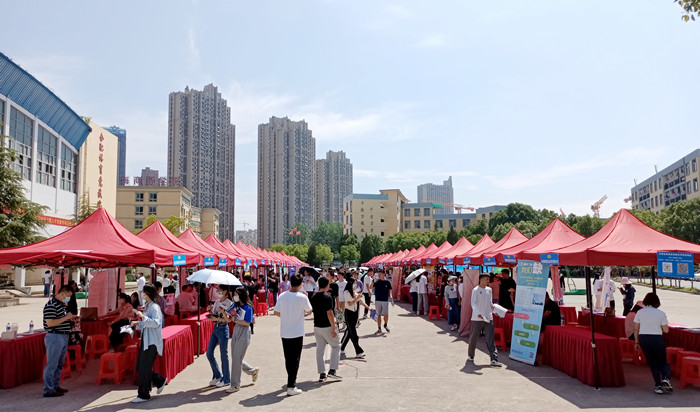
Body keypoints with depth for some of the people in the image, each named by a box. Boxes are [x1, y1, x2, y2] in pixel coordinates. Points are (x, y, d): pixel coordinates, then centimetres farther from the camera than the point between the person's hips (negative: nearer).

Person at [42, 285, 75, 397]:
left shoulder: (62, 304, 15)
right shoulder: (51, 305, -16)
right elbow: (50, 323, -23)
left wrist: (70, 318, 10)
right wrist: (66, 317, -18)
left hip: (63, 337, 10)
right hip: (54, 337, -10)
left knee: (60, 364, 16)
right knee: (52, 364, -4)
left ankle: (55, 386, 27)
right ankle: (48, 390, 1)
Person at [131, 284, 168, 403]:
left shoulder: (154, 307, -14)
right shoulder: (147, 306, 15)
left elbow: (156, 323, -26)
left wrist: (143, 316, -31)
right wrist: (138, 323, 9)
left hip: (152, 342, -10)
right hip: (145, 340, 10)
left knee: (144, 368, -5)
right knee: (139, 367, 11)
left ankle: (144, 395, 6)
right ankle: (160, 381, 25)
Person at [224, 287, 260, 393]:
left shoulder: (248, 307, -11)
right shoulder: (235, 305, 9)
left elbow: (247, 323, -15)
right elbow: (228, 319, 7)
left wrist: (236, 320, -15)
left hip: (244, 335, -8)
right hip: (235, 334, 8)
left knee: (237, 359, -6)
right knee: (235, 359, 13)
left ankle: (235, 385, 5)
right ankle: (253, 371, 34)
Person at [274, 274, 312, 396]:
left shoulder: (282, 296, -2)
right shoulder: (302, 297, -13)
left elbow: (276, 313, 5)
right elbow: (309, 312, 1)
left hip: (284, 333, 4)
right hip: (297, 333, -4)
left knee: (288, 359, 16)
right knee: (295, 360, 2)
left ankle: (292, 381, 31)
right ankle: (291, 387, -1)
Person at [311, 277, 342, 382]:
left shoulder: (313, 297, 5)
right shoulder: (328, 297, -16)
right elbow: (329, 313, -20)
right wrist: (334, 328, -16)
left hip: (316, 326, 6)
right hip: (327, 327, -6)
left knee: (320, 349, 11)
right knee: (336, 346, 10)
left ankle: (322, 374, 13)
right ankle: (332, 370, 3)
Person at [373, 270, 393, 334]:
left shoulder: (387, 282, 0)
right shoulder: (377, 282, 2)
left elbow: (390, 290, 6)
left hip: (385, 300, -1)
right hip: (377, 300, 1)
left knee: (386, 314, -1)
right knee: (378, 315, 6)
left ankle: (386, 325, 28)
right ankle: (379, 329, 15)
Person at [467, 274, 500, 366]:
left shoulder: (489, 290, 11)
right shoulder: (475, 290, -7)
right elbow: (473, 303, -16)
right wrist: (478, 313, -29)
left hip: (488, 318, 4)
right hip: (477, 318, -4)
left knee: (490, 339, -3)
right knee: (473, 338, 8)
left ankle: (494, 360, -7)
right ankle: (470, 356, 27)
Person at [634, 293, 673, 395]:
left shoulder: (639, 312, 0)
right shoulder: (661, 313, -5)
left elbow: (636, 329, 2)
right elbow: (666, 330, -4)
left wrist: (636, 342, 11)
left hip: (643, 338, 2)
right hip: (657, 339, -2)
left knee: (652, 363, 12)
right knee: (662, 362, 13)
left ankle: (658, 385, 8)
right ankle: (666, 378, -14)